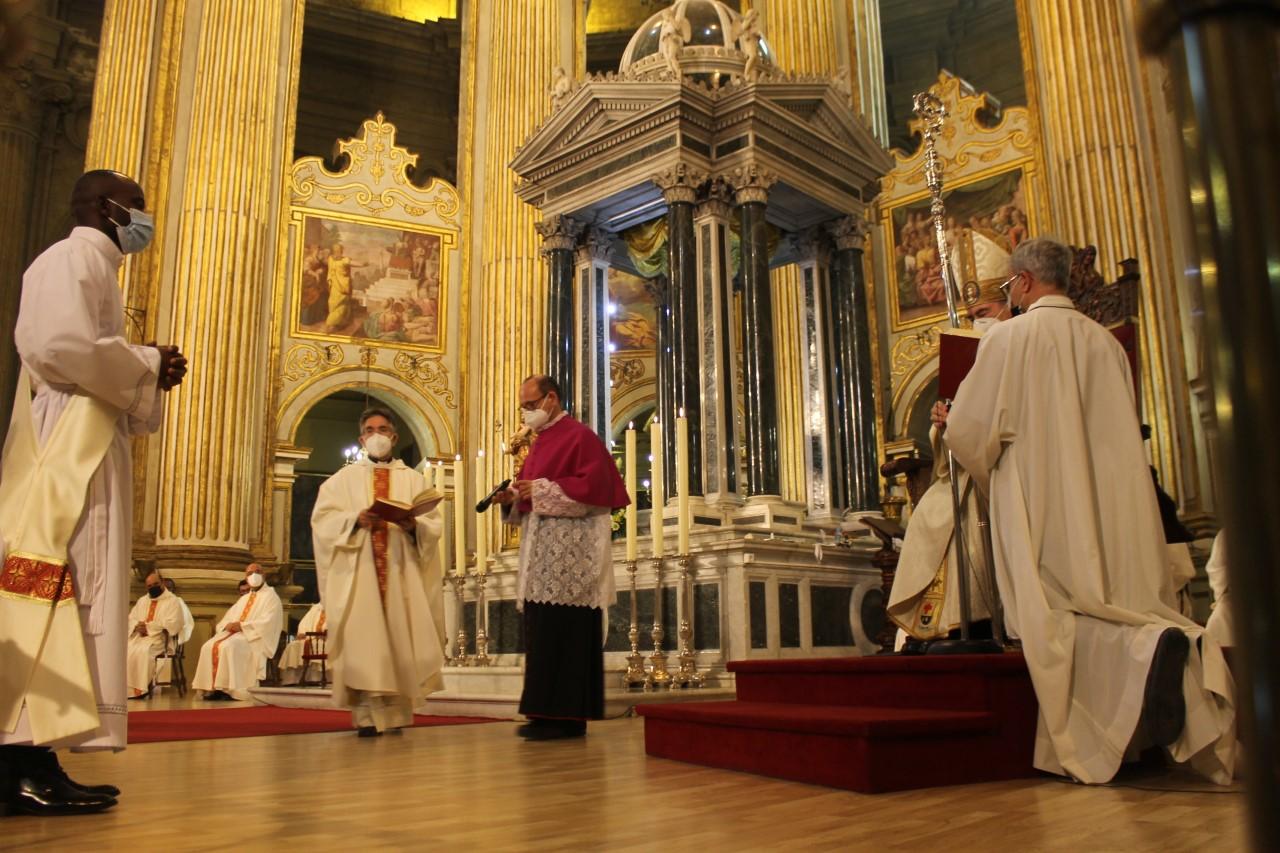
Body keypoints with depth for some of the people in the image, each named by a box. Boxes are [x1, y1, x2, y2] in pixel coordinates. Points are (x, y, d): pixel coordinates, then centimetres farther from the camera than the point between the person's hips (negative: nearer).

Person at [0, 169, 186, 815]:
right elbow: (62, 345, -19)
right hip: (65, 449, -10)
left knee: (66, 593, 5)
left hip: (85, 452, 10)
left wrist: (146, 375, 10)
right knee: (54, 589, -13)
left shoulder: (93, 266, 26)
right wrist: (150, 364, -7)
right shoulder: (73, 256, -3)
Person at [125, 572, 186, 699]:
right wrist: (137, 626, -7)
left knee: (143, 651, -34)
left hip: (159, 637, -5)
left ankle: (140, 689, -28)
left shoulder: (173, 601, 3)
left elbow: (172, 624, -9)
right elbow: (130, 618, 16)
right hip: (139, 635, 5)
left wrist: (148, 626, -12)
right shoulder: (142, 600, 24)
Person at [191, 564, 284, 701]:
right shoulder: (244, 598, 25)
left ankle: (228, 689, -29)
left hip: (255, 638, -7)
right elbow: (228, 617, 20)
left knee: (228, 647, -33)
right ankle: (213, 687, -18)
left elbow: (266, 623, -15)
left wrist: (241, 625, -17)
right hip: (234, 632, 7)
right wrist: (229, 625, -5)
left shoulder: (270, 596, 0)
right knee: (209, 646, -15)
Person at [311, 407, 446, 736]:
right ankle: (367, 715, -9)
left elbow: (435, 523, 5)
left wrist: (414, 525, -16)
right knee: (363, 640, -10)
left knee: (400, 638, -2)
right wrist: (356, 519, -16)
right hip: (358, 570, -1)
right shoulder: (345, 478, 14)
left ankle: (397, 711, 7)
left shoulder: (413, 479, 15)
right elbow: (322, 518, 1)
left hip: (402, 571, 1)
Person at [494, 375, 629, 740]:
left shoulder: (580, 436, -5)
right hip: (542, 553, 9)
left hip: (569, 553, -9)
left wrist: (541, 490, -18)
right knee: (542, 632, 7)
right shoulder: (540, 443, 22)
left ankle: (566, 717, -5)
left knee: (563, 631, -10)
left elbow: (594, 487, -17)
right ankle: (548, 714, 12)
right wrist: (512, 498, 3)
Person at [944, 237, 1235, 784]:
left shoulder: (1008, 337, -3)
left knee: (1059, 617, -10)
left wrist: (990, 472, 16)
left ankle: (1145, 650, -35)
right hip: (1113, 508, 6)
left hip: (1044, 513, -6)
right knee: (1122, 604, 8)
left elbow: (968, 431, -5)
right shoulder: (1106, 342, 15)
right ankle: (1179, 645, -19)